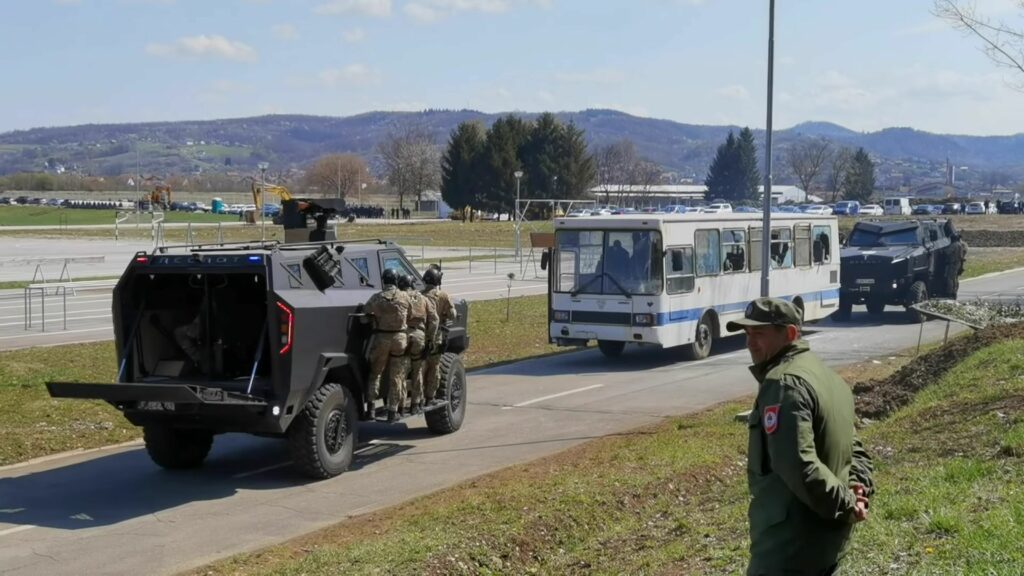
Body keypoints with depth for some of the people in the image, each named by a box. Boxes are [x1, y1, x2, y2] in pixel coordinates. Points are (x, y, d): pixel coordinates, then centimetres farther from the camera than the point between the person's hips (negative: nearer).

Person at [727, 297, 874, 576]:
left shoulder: (784, 383, -18)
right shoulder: (825, 375, 15)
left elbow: (797, 464, -28)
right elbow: (851, 447, 19)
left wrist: (844, 504, -17)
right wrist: (858, 486, 2)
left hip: (789, 543, -10)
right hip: (828, 536, 10)